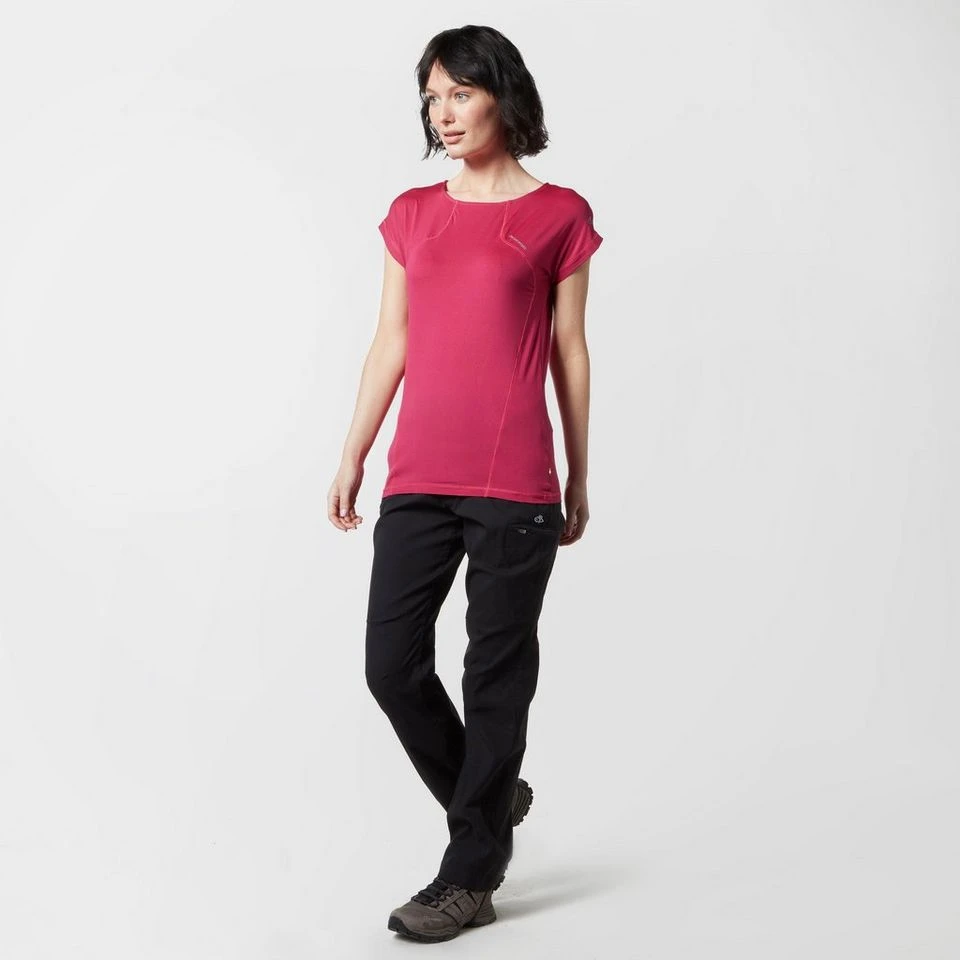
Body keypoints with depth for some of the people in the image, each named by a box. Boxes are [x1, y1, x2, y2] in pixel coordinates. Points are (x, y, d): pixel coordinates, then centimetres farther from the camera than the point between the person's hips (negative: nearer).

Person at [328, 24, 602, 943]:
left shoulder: (559, 215, 2)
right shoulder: (412, 214, 13)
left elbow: (569, 352, 4)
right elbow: (390, 343, 14)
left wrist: (578, 480, 7)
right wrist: (352, 456, 10)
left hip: (514, 484, -4)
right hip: (418, 479, 4)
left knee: (496, 674, 3)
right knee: (392, 664, 4)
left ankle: (471, 875, 15)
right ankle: (492, 797, 30)